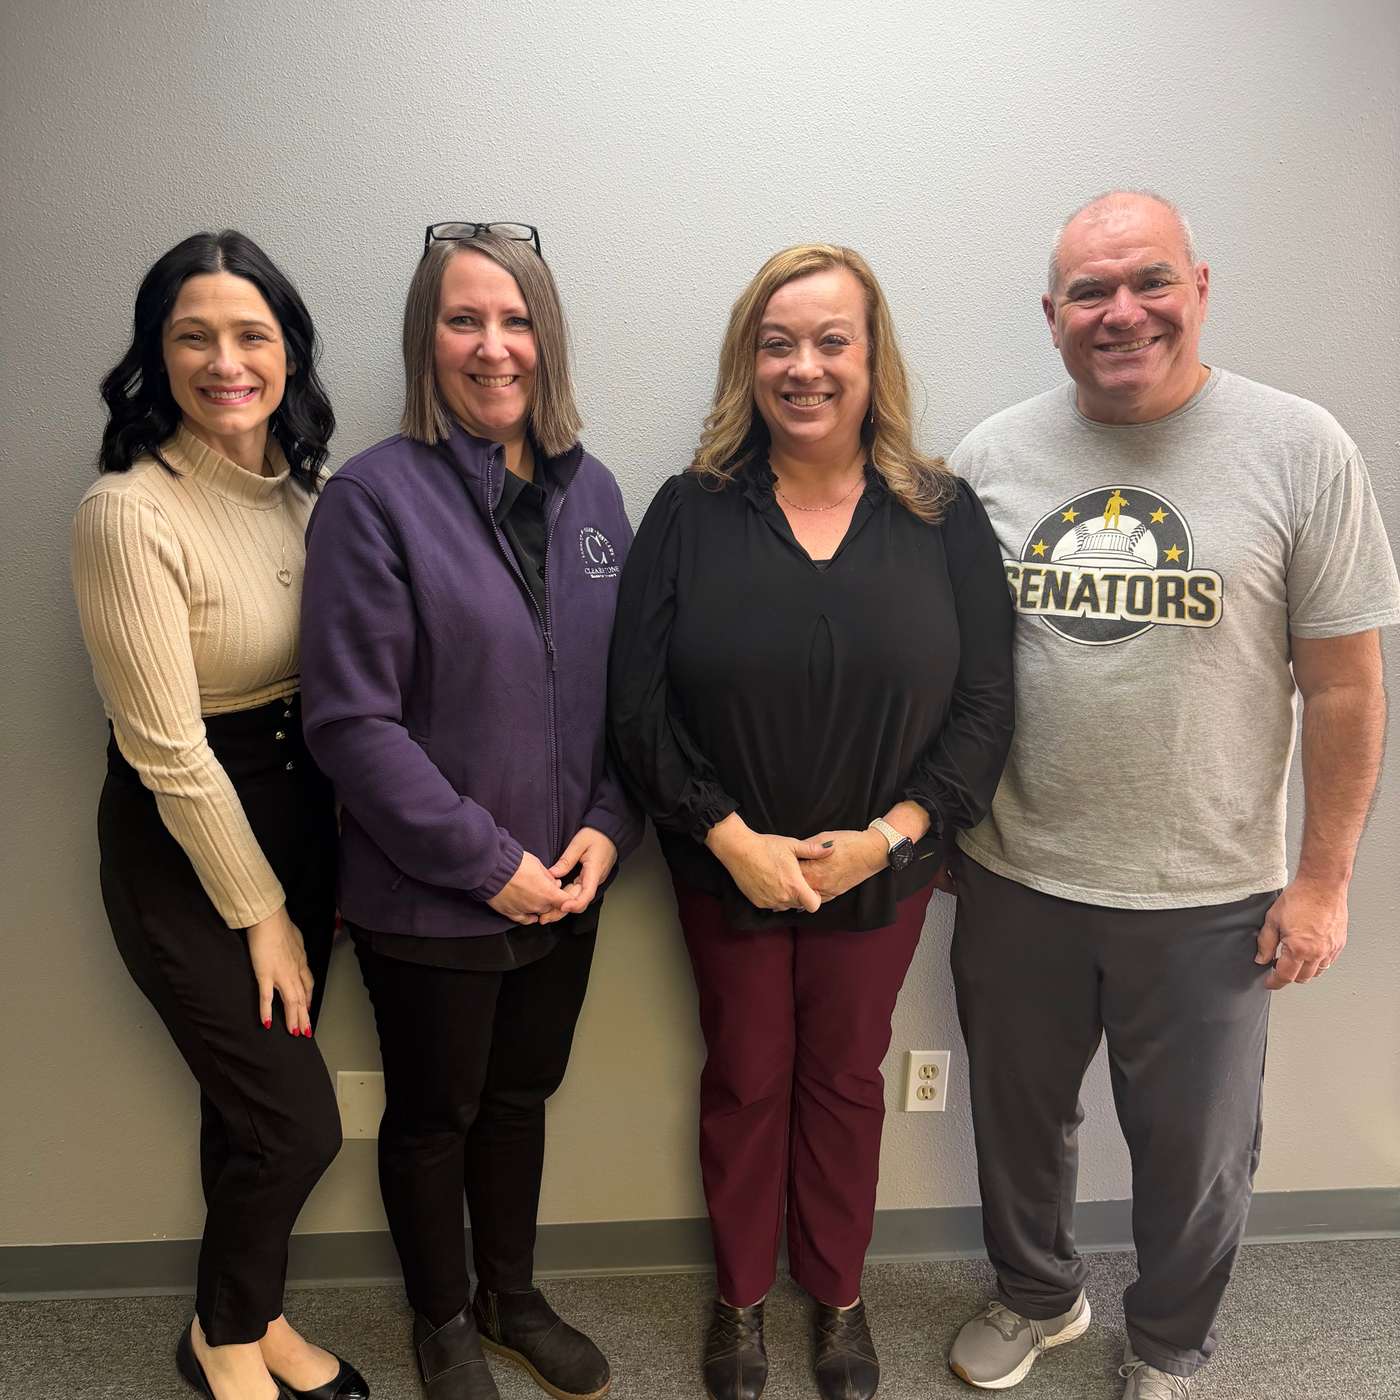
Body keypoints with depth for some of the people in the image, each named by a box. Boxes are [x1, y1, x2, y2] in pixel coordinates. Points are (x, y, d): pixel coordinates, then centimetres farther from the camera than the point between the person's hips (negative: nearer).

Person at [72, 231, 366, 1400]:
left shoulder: (307, 486, 0)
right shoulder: (129, 512, -19)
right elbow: (168, 749, -18)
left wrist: (328, 866, 4)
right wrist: (259, 911, -10)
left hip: (302, 813, 6)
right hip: (182, 842, -5)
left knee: (253, 1101, 19)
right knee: (300, 1122, 3)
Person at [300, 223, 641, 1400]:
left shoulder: (590, 490, 2)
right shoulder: (375, 496, -14)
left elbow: (629, 683, 6)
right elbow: (352, 720, -17)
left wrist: (608, 826, -7)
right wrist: (488, 863, -16)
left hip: (564, 887, 5)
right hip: (427, 898, -4)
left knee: (520, 1096, 23)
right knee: (433, 1114, 17)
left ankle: (512, 1297, 47)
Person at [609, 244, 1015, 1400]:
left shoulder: (944, 517, -5)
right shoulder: (690, 513, -6)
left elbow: (983, 705, -6)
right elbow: (639, 703, -9)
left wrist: (887, 836, -15)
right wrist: (730, 837, -16)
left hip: (880, 872, 1)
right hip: (727, 867, 0)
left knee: (846, 1079, 18)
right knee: (745, 1079, 17)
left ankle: (839, 1297, 43)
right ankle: (742, 1298, 42)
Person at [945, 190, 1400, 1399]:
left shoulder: (1300, 451, -8)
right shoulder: (990, 457, -1)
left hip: (1209, 895, -2)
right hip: (1015, 879, 2)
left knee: (1196, 1153, 18)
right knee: (1016, 1119, 21)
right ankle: (1038, 1295, 50)